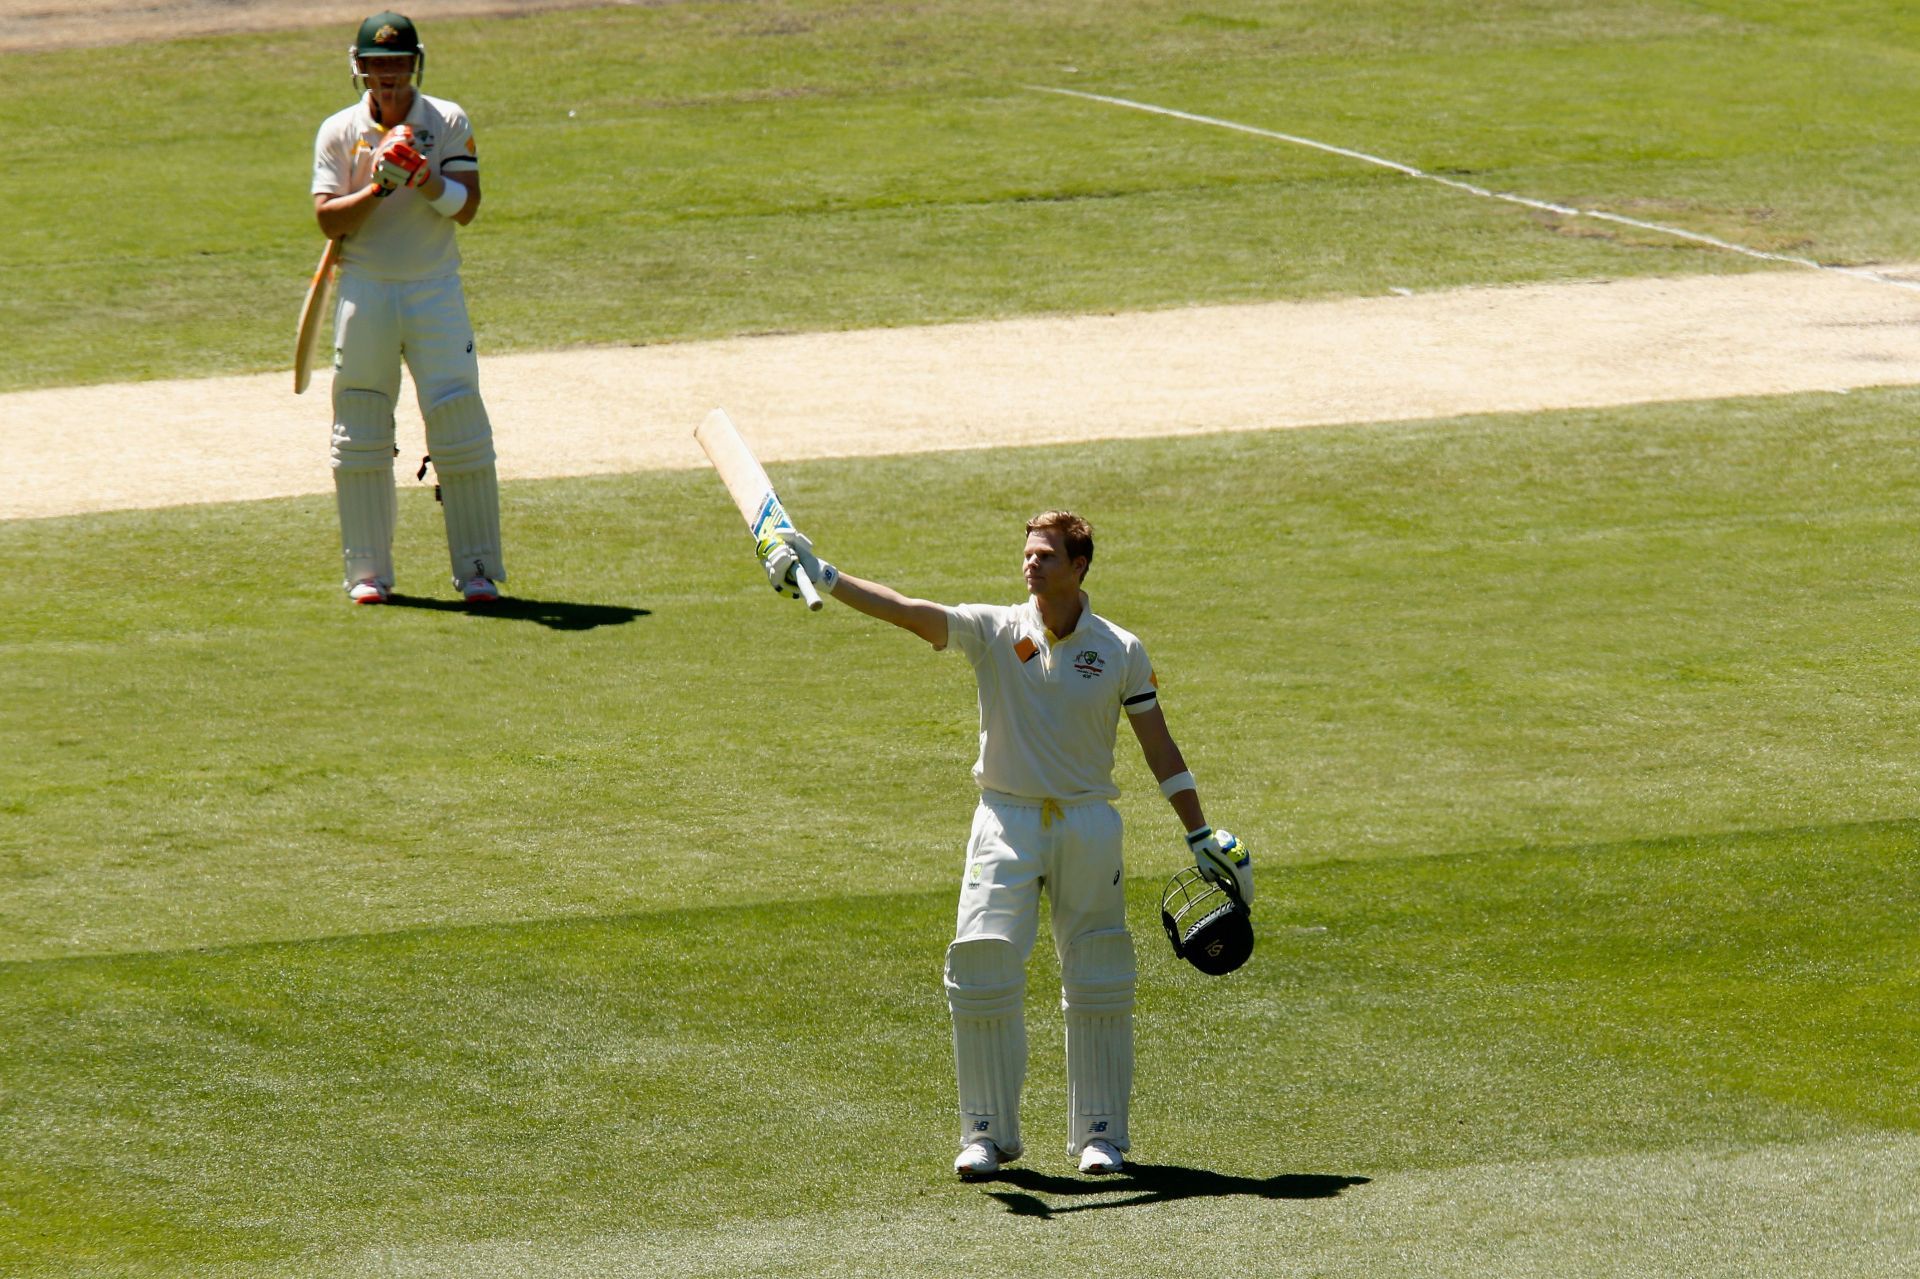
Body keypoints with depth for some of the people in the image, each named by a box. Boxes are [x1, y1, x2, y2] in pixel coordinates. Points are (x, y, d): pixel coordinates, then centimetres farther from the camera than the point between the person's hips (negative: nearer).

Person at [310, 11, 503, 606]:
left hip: (434, 290, -1)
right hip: (364, 293, 1)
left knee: (460, 419, -7)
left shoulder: (448, 122, 3)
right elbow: (329, 220, -5)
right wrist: (380, 187, -19)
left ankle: (477, 569, -1)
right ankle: (367, 572, 10)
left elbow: (467, 206, -6)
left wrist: (424, 177, -23)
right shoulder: (339, 132, 4)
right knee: (359, 434, 2)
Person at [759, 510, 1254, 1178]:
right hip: (1006, 821, 0)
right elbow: (908, 611, -14)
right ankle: (986, 1132, 5)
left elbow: (1160, 747, 5)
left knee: (1097, 985, 3)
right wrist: (824, 577, -28)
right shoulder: (994, 630, -1)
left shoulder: (1121, 652, 0)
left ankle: (1101, 1132, 15)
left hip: (1087, 823, 0)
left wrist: (1202, 837, 4)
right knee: (983, 974, -7)